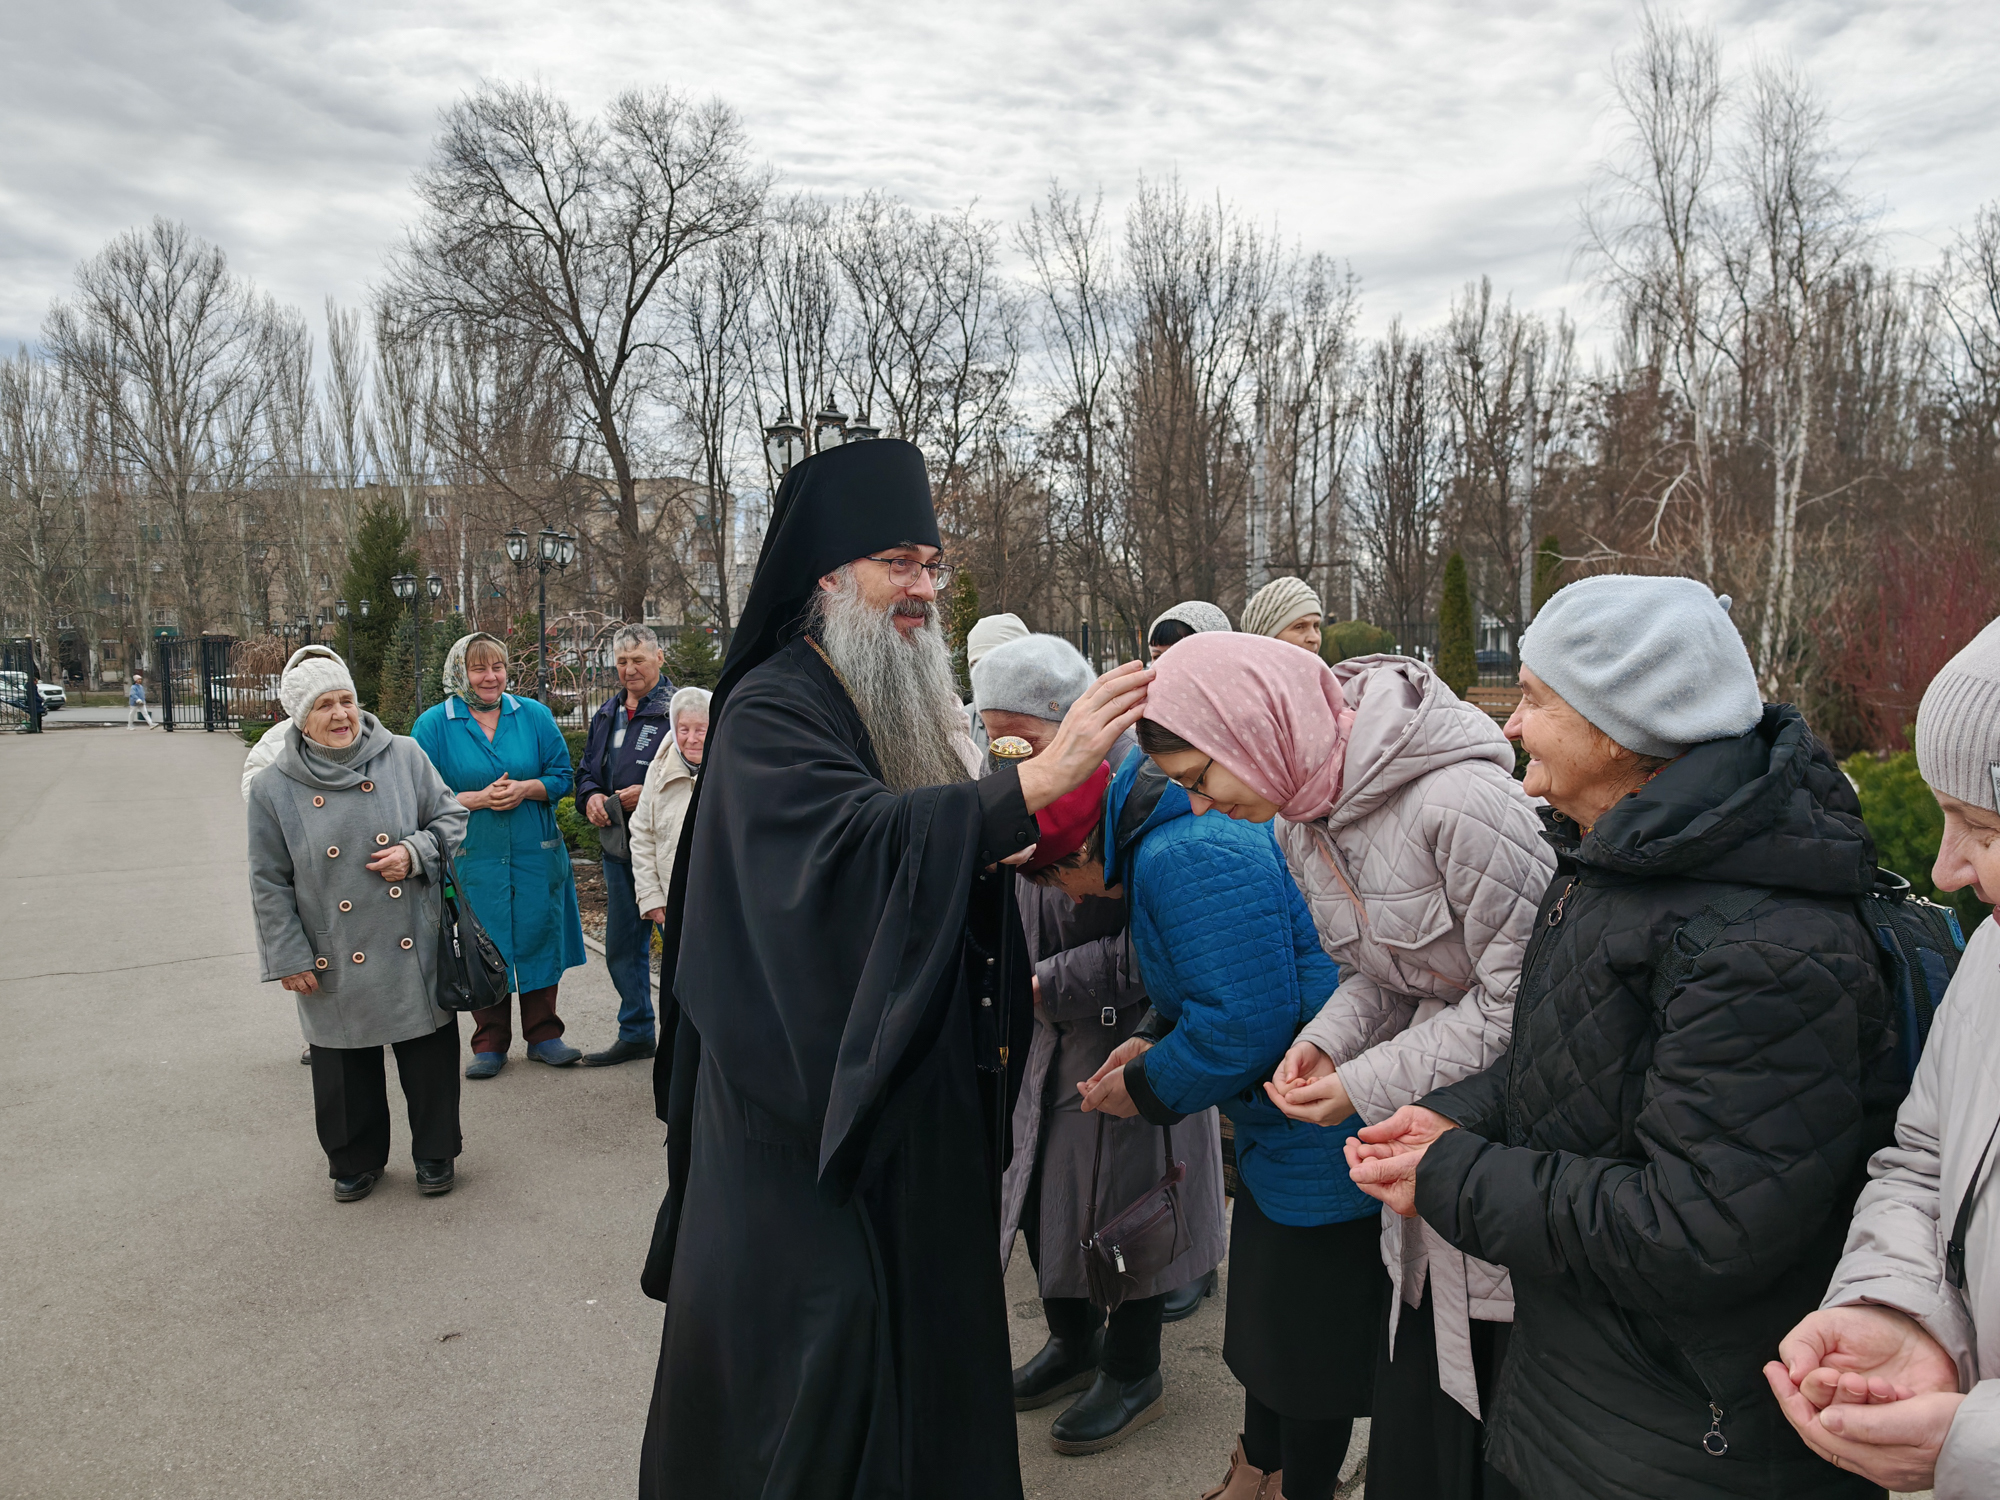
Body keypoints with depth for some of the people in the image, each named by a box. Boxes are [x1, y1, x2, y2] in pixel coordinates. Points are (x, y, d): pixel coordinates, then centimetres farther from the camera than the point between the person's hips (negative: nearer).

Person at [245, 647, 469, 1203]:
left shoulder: (404, 756, -4)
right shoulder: (273, 787, -4)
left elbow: (451, 818, 5)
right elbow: (270, 884, 0)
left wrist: (415, 851, -15)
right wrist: (288, 959, -3)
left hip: (414, 953, 0)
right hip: (336, 965, 0)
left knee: (430, 1056, 9)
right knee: (346, 1070, 13)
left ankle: (436, 1155, 29)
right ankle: (356, 1162, 35)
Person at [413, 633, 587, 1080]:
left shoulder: (534, 715, 5)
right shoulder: (433, 724, 0)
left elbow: (561, 775, 5)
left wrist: (525, 788, -14)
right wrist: (478, 798, -15)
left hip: (535, 855, 2)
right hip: (473, 859, -1)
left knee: (539, 939, 6)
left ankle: (543, 1035, 20)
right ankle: (490, 1044, 18)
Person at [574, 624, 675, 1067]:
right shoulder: (606, 714, 16)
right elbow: (585, 770, 23)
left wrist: (648, 793, -21)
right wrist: (590, 797, 2)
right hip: (618, 846, 8)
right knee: (622, 946, 16)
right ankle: (635, 1034, 29)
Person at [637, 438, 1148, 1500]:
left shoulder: (907, 705, 10)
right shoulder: (771, 710, -16)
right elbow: (860, 840, -33)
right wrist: (1038, 778, -39)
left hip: (922, 1091, 8)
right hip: (816, 1104, -8)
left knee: (921, 1321, 19)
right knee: (821, 1363, 3)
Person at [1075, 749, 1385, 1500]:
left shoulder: (1188, 858, -28)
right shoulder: (1170, 832, 6)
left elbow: (1246, 1022, -29)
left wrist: (1147, 1089, -14)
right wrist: (1159, 1044, 2)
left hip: (1323, 1147, -11)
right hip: (1280, 1130, 11)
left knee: (1308, 1334, 10)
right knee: (1270, 1307, 26)